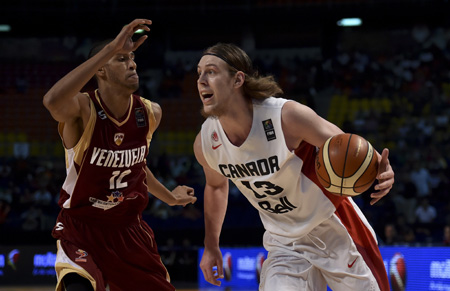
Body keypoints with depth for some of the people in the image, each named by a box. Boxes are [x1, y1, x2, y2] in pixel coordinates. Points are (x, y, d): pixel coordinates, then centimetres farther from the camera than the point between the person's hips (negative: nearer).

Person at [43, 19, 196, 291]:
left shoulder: (150, 114, -3)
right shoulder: (82, 110, -21)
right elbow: (53, 101, -47)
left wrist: (169, 197, 30)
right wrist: (111, 48, -48)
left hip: (129, 229, 6)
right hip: (81, 229, -6)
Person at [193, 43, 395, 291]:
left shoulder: (286, 116, -25)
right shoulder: (205, 143, -10)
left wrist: (378, 170, -41)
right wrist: (211, 246, 17)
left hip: (334, 232, -3)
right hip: (284, 246, 3)